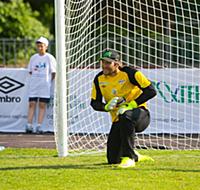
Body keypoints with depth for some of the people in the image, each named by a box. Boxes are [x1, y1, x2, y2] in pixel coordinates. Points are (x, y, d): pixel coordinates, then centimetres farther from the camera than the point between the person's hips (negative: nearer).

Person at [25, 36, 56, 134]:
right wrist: (36, 78, 7)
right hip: (33, 85, 3)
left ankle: (39, 126, -3)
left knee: (42, 105, -3)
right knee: (32, 104, -1)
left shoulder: (49, 58, -2)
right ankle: (29, 125, -2)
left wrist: (48, 81, -1)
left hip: (45, 85, -3)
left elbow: (54, 72, 0)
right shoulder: (33, 58, 9)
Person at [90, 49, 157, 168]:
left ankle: (129, 158, -34)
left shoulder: (129, 73, -13)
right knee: (113, 159, -1)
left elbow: (151, 91, -18)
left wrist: (131, 104, -25)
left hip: (140, 114, -5)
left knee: (126, 117, -43)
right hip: (118, 120, 6)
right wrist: (107, 107, -15)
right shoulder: (99, 79, 1)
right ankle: (136, 156, 34)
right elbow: (94, 103, 7)